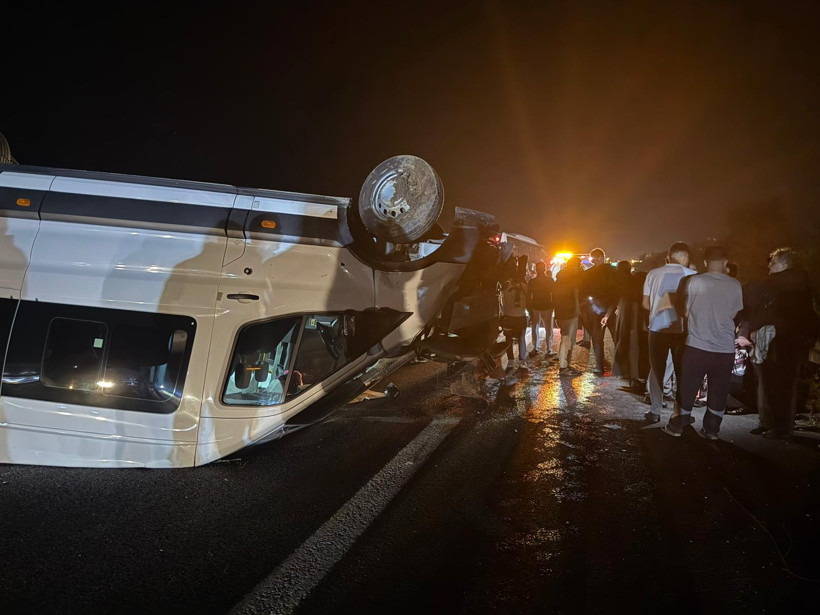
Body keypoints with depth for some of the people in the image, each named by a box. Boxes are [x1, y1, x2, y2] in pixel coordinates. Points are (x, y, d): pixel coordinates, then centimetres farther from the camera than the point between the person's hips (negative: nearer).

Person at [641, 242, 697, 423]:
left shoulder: (653, 273, 0)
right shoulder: (692, 275, -5)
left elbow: (645, 304, 6)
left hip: (657, 328, 1)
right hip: (682, 330, -1)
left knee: (656, 370, 12)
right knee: (682, 372, 10)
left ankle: (655, 411, 11)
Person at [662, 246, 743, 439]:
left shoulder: (693, 281, -9)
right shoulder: (735, 285, -4)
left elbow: (686, 312, 2)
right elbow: (733, 315, 7)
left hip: (697, 346, -1)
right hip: (725, 349, 1)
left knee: (687, 388, 12)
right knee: (718, 391, 13)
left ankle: (678, 425, 21)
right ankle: (711, 428, 20)